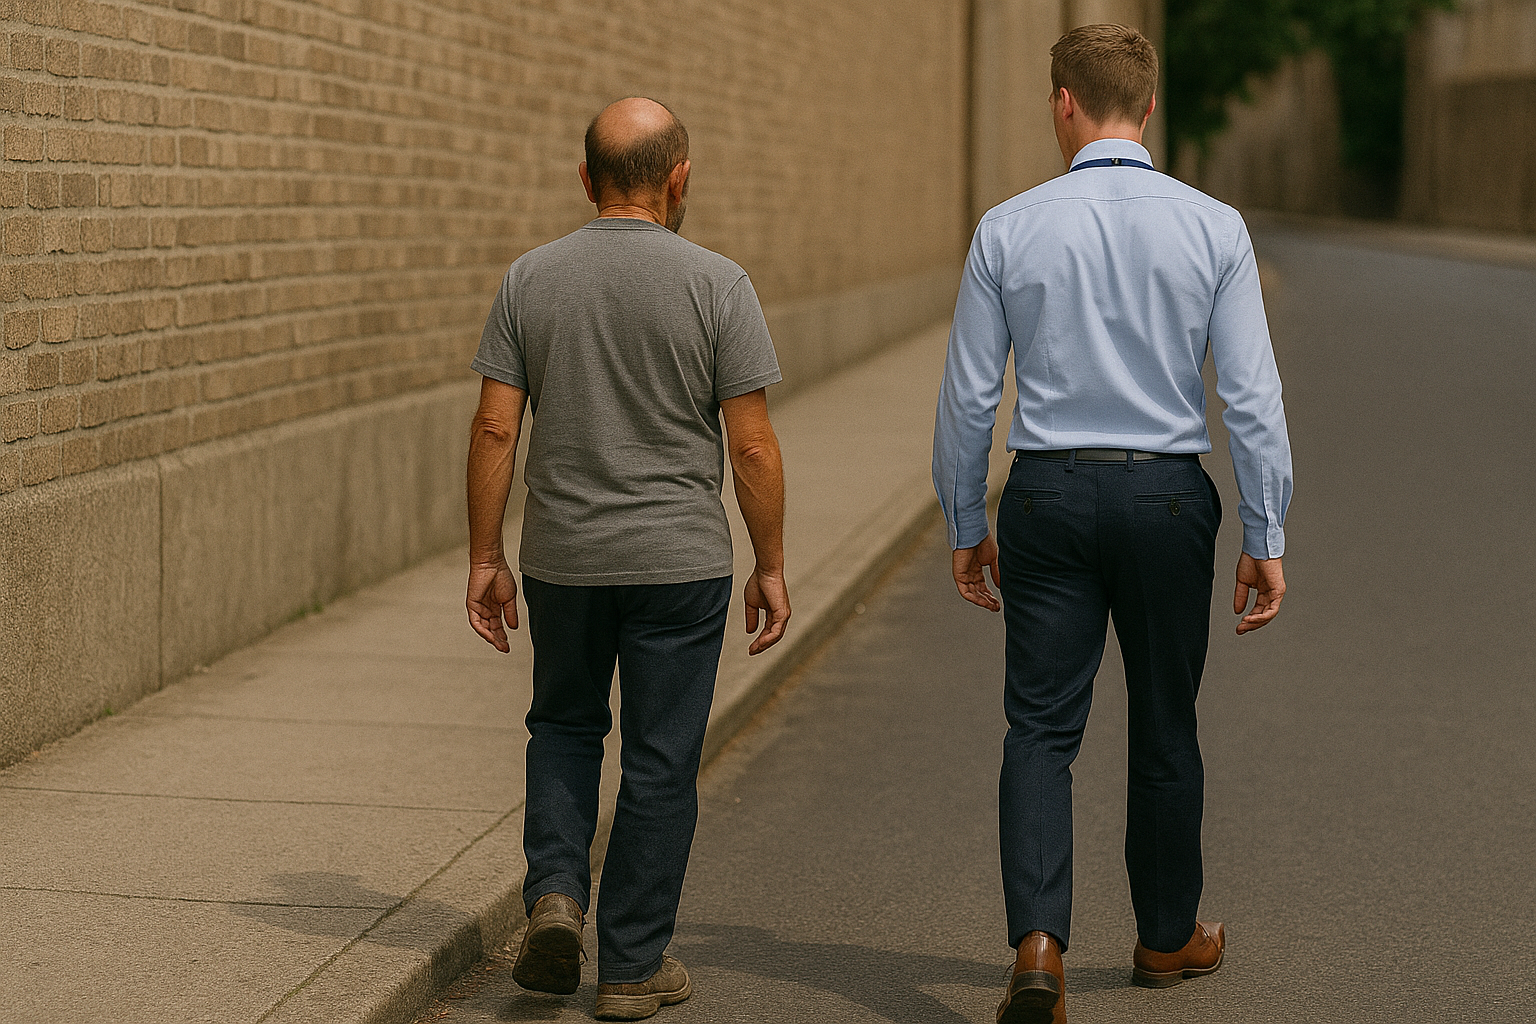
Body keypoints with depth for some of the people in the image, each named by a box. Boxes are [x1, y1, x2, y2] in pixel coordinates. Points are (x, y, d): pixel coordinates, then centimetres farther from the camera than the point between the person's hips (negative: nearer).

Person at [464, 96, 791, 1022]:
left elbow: (495, 429, -2)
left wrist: (486, 557, 6)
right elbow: (752, 444, -9)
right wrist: (771, 566, 1)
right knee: (660, 762, 7)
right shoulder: (716, 284, -9)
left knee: (565, 727, 23)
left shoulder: (532, 279, -1)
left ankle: (557, 893, 4)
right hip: (680, 561, -2)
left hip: (562, 557, 2)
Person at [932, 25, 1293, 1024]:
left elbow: (968, 396, 1)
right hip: (1168, 495, 1)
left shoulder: (1008, 229, -3)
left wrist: (967, 527, 12)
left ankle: (1039, 944, -17)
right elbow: (1254, 396, -5)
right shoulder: (1214, 228, -3)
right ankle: (1169, 935, 31)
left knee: (1042, 728, 1)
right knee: (1165, 726, 15)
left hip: (1050, 494, 0)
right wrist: (1266, 539, 1)